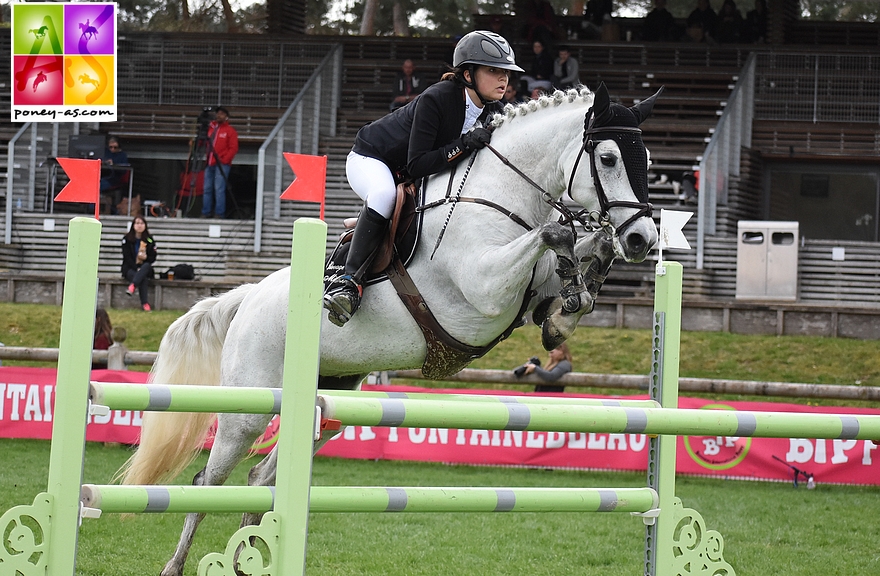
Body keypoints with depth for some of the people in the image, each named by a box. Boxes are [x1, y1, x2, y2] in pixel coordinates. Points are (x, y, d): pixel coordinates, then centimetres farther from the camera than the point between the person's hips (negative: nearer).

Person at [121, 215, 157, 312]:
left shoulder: (149, 240, 9)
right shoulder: (127, 239, 3)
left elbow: (153, 257, 6)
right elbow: (127, 257, -5)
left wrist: (146, 258, -18)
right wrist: (136, 268, -18)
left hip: (144, 267, 2)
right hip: (130, 268, -2)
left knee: (146, 266, -37)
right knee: (143, 279, -34)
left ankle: (133, 285, -52)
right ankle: (145, 304, -43)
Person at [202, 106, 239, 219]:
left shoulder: (230, 131, 1)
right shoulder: (211, 128, 17)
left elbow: (234, 148, -5)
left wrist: (224, 160, -12)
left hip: (222, 164, -6)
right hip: (209, 164, 6)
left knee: (219, 189, -11)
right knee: (207, 188, 5)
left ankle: (219, 214, -9)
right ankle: (205, 213, 9)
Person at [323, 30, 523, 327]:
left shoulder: (491, 114, -11)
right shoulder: (435, 99, -32)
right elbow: (416, 164, -35)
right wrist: (462, 145, -44)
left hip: (414, 178, 8)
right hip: (370, 160, -8)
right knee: (385, 194, -39)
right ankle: (347, 280, -41)